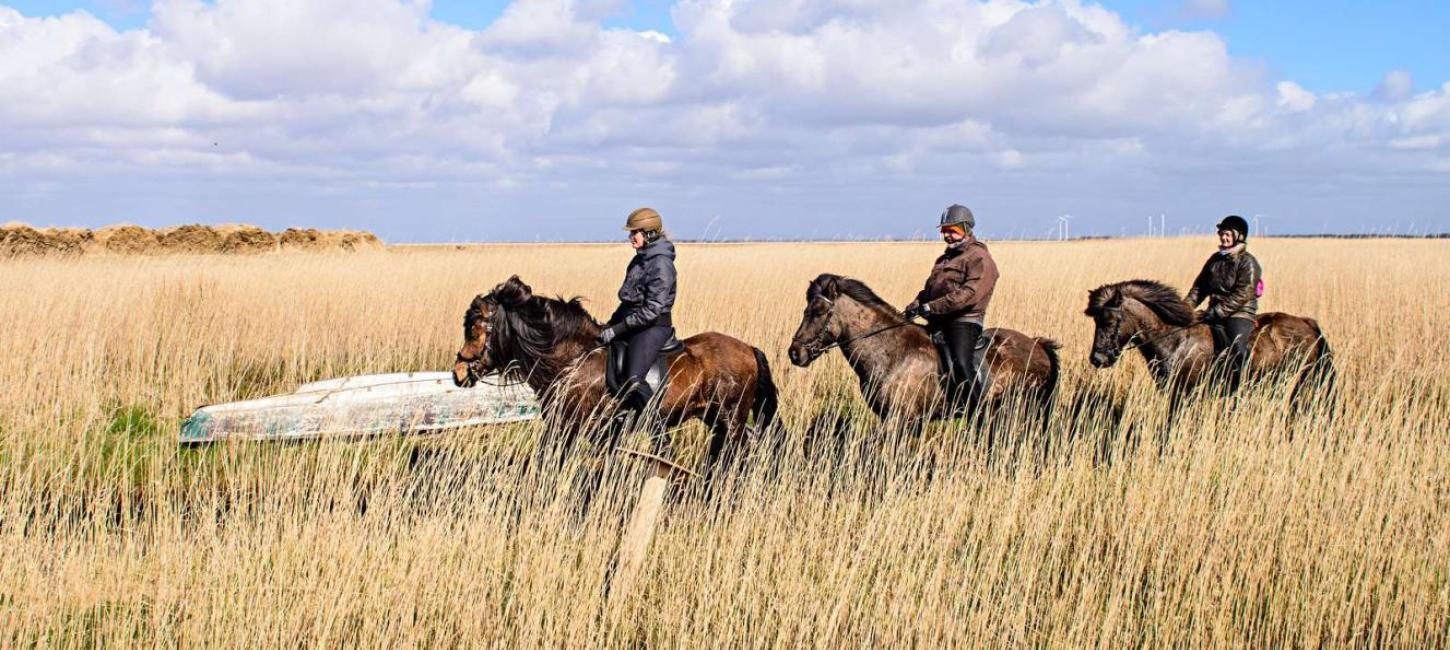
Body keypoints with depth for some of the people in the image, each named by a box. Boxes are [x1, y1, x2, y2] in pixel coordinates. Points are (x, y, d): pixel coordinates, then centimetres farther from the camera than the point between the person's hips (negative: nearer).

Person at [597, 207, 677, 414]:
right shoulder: (639, 259, 12)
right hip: (632, 325, 10)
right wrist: (611, 324, 11)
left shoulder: (661, 264, -17)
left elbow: (652, 310, -21)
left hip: (652, 328, -10)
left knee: (632, 382, -27)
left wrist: (617, 329, -21)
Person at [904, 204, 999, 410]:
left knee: (960, 363, -27)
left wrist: (931, 307, -24)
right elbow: (930, 288, 27)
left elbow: (969, 294, -20)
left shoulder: (979, 258, -7)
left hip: (964, 320, -9)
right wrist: (917, 303, 2)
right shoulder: (945, 259, 23)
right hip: (939, 321, 9)